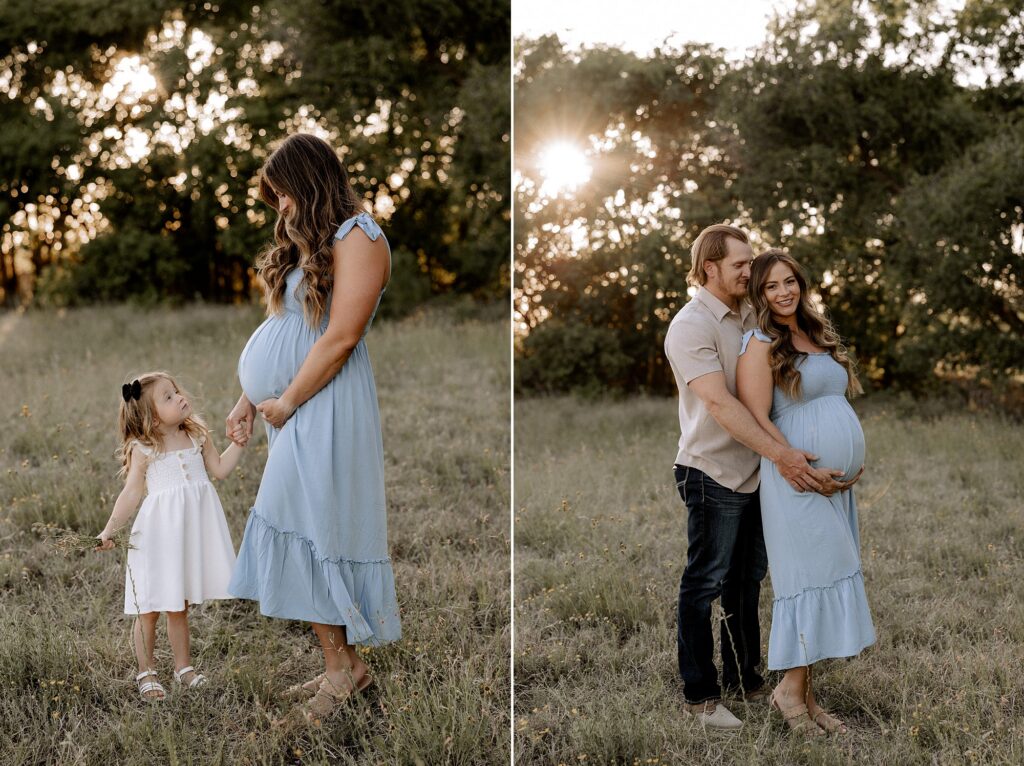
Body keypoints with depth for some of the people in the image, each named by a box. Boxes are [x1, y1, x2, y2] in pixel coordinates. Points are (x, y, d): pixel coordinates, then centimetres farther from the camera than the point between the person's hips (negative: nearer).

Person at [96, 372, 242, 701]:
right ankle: (146, 673, 17)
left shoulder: (197, 436, 6)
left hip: (193, 530, 4)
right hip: (161, 534, -4)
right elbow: (131, 494, -7)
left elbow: (220, 469, 13)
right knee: (150, 609, 3)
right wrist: (109, 530, -14)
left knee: (180, 606, 15)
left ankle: (183, 666, 29)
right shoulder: (143, 449, -8)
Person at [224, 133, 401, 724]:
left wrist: (285, 403, -11)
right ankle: (342, 665, 11)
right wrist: (250, 400, 10)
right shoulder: (306, 242, 18)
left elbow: (341, 338, -17)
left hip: (328, 408, -9)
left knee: (312, 535, -8)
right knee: (305, 537, 6)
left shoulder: (358, 238, -10)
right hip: (292, 407, 9)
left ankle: (342, 665, 2)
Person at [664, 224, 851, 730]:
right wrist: (780, 455, -31)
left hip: (753, 474, 8)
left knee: (746, 581, 17)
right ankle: (698, 694, 11)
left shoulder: (749, 316, 9)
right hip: (712, 474, -8)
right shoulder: (691, 326, -16)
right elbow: (720, 404, -25)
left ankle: (743, 679, 30)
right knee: (704, 585, 1)